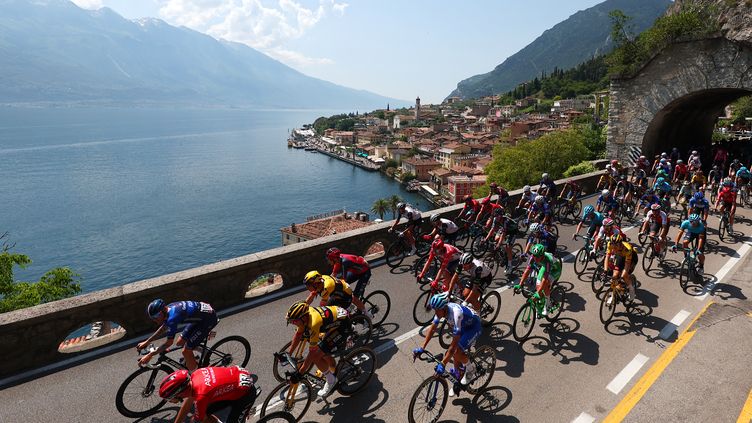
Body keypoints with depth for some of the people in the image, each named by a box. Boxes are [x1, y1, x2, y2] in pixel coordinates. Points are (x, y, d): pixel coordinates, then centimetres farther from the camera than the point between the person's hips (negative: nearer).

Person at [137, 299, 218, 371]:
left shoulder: (172, 317, -27)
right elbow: (163, 328, 18)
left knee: (186, 351, -5)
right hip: (200, 315, 9)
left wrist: (150, 355, -11)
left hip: (209, 318, -9)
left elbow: (169, 343, -18)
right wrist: (147, 342, 18)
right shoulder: (168, 308, -1)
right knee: (180, 343, 13)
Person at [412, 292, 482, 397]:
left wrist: (442, 364, -41)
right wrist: (422, 348, -16)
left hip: (474, 327, -7)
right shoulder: (441, 310, -20)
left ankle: (471, 369, 11)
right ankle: (458, 381, 27)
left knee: (457, 352, -20)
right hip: (463, 325, 7)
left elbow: (454, 344, -40)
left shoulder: (455, 313, -41)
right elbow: (432, 328, -10)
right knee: (454, 353, 5)